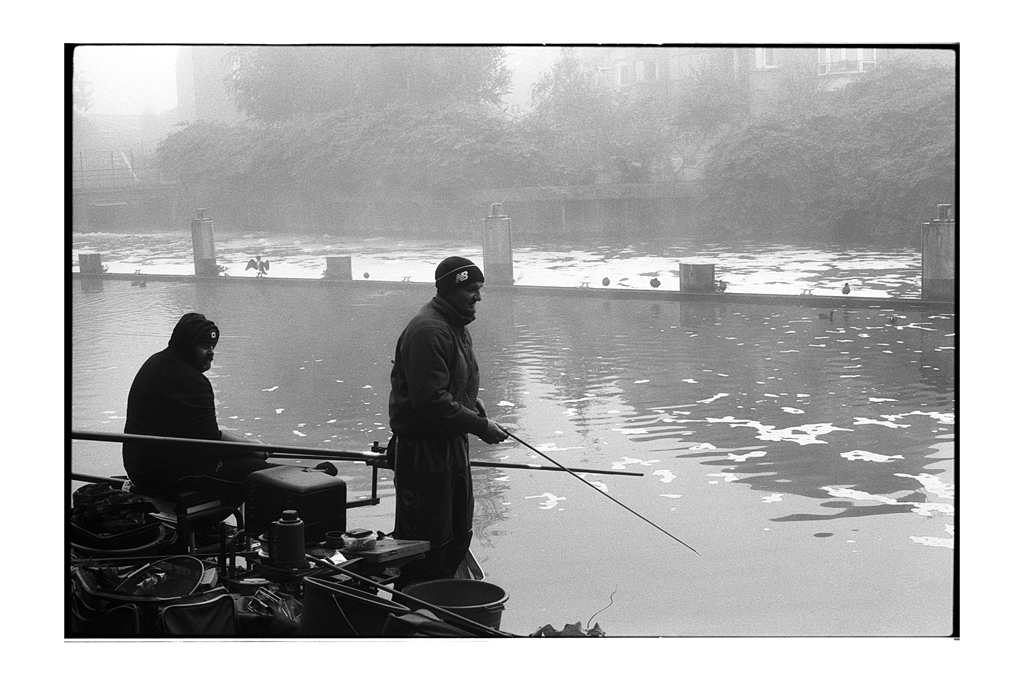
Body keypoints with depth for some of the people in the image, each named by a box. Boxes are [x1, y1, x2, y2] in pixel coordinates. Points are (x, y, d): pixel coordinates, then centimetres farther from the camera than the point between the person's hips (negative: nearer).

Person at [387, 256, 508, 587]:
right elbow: (431, 400, -27)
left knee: (458, 535, 17)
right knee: (428, 540, -4)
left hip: (452, 443, 10)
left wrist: (473, 402, 8)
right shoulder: (428, 331, -21)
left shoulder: (456, 327, 14)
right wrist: (480, 426, -22)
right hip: (423, 450, -10)